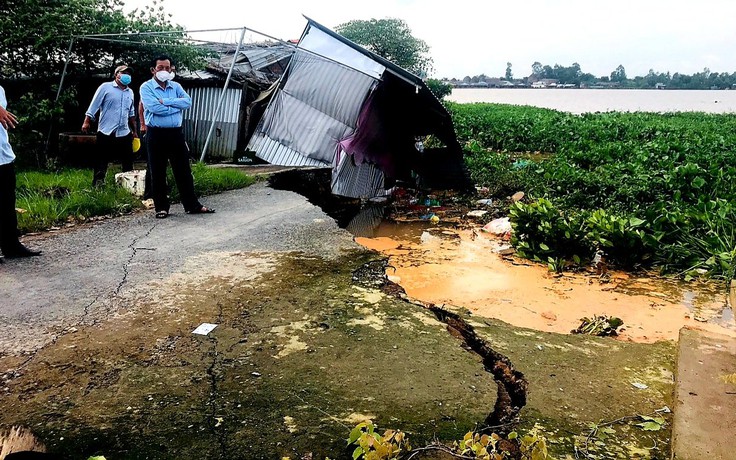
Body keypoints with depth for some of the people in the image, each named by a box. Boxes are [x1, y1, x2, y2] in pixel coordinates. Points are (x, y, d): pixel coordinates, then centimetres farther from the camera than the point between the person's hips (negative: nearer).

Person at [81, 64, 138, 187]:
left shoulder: (130, 92, 16)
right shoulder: (106, 87, 0)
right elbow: (94, 106, -2)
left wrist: (134, 130, 24)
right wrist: (86, 122, -9)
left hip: (124, 133, 5)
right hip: (106, 132, -5)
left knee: (128, 162, 7)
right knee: (101, 162, -1)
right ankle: (97, 186, 3)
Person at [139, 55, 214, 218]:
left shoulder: (176, 86, 12)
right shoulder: (146, 87, -1)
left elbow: (188, 102, -6)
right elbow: (154, 108, -17)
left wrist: (165, 101, -13)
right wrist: (177, 106, -7)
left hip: (176, 133, 4)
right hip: (156, 134, -3)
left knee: (184, 171, 6)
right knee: (158, 173, 3)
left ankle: (192, 205, 13)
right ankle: (161, 207, 14)